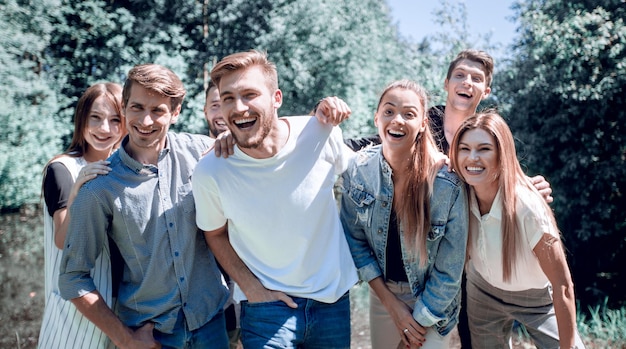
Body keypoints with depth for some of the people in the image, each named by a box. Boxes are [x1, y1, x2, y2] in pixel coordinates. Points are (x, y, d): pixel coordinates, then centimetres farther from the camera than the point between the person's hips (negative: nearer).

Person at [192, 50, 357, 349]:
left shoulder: (321, 133, -15)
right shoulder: (210, 172, -16)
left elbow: (353, 173, 8)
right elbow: (215, 234, 1)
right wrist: (251, 288, -8)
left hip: (334, 298, 2)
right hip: (267, 305, -2)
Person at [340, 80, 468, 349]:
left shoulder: (448, 183, -25)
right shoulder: (358, 169, -15)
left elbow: (449, 269, -17)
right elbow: (354, 239, -5)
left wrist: (419, 322, -11)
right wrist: (390, 301, -8)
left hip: (431, 301, -3)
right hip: (382, 291, 3)